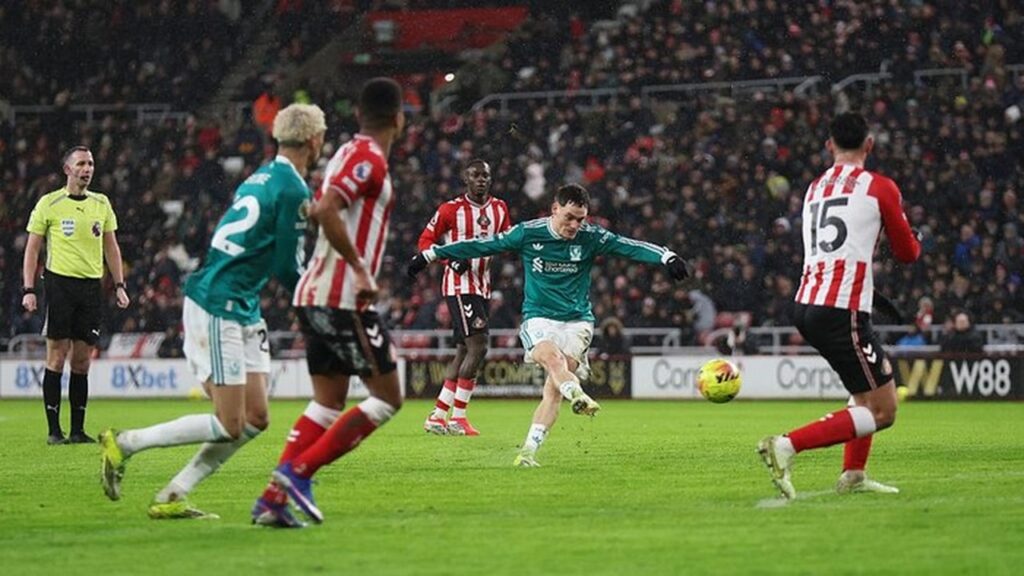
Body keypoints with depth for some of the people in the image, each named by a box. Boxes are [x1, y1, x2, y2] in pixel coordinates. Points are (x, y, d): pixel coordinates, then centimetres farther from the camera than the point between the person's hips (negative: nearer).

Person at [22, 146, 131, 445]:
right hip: (59, 283, -4)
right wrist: (28, 289, -6)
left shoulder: (101, 204, 12)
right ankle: (53, 430, 0)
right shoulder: (48, 204, -1)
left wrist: (119, 285, 9)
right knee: (57, 357, -5)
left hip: (92, 286, 4)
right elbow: (32, 249, 1)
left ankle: (78, 430, 9)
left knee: (82, 361, 5)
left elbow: (111, 247, 17)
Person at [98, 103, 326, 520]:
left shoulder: (264, 177, 15)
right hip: (218, 309, -10)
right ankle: (124, 444, 1)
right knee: (229, 426, -8)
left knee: (255, 418, 6)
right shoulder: (293, 190, -13)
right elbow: (287, 270, -12)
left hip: (241, 311, 10)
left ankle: (171, 499, 7)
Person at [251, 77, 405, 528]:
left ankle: (273, 497, 1)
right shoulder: (369, 159, -11)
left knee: (328, 402, 10)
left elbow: (318, 211, 22)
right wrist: (361, 269, -22)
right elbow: (327, 211, -25)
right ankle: (298, 471, -10)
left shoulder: (348, 154, 17)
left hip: (315, 294, 9)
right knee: (387, 397, -3)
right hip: (344, 298, -9)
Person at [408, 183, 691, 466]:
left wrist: (666, 257, -27)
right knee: (552, 357, -34)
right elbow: (482, 246, 4)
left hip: (577, 321, 0)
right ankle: (577, 395, -56)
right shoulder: (527, 233, -2)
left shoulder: (590, 237, -2)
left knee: (553, 388, -15)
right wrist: (431, 254, 6)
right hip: (538, 318, 0)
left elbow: (629, 246, -9)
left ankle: (529, 451, -15)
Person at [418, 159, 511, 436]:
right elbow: (426, 240, -3)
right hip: (459, 285, -8)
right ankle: (458, 418, -11)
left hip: (483, 286, 8)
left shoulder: (499, 208, 9)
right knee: (478, 347, -16)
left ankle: (437, 415, 15)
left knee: (464, 352, 9)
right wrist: (450, 258, -18)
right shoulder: (451, 209, -8)